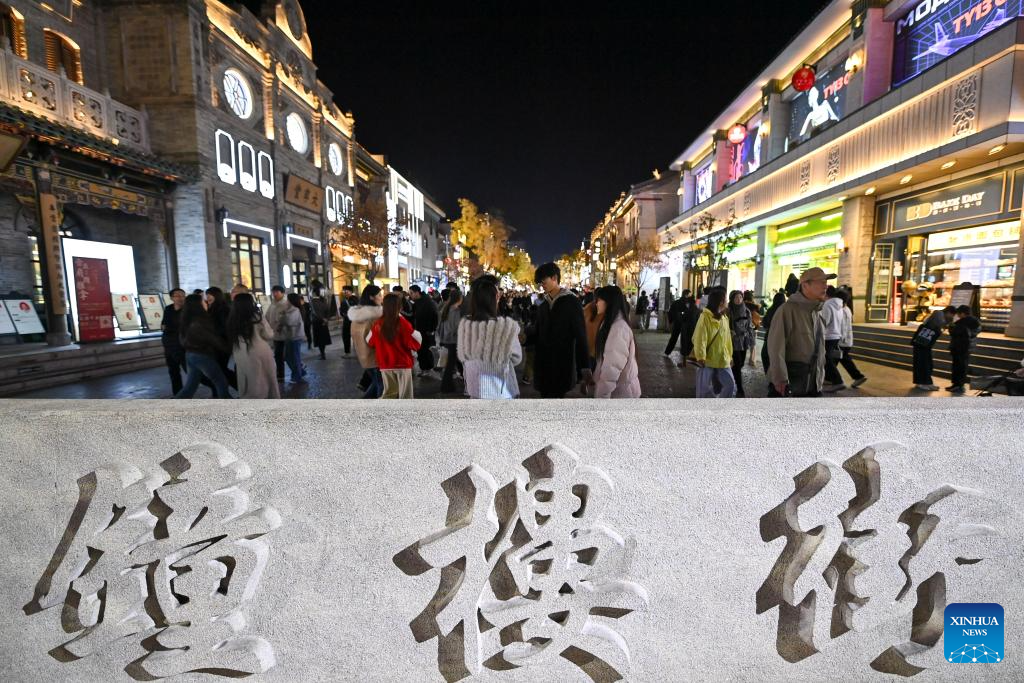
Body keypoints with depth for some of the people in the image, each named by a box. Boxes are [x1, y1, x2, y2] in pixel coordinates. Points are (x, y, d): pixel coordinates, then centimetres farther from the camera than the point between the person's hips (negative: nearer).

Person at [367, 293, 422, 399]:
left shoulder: (378, 324, -4)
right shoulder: (403, 323, -15)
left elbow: (370, 342, 7)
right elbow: (415, 342, -10)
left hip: (385, 364, 4)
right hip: (403, 363, -4)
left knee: (388, 392, 18)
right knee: (405, 394, 7)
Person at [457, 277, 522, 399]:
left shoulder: (464, 324, -10)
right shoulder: (507, 325, -21)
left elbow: (462, 356, 4)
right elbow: (516, 358, -8)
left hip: (475, 386, 4)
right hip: (501, 389, -3)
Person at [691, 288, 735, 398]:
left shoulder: (724, 318, 10)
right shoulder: (705, 316, -13)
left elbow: (727, 338, 14)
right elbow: (700, 338, -19)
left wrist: (730, 356, 15)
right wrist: (700, 356, -24)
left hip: (722, 360, 7)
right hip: (707, 360, -6)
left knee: (731, 384, 4)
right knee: (704, 388, 2)